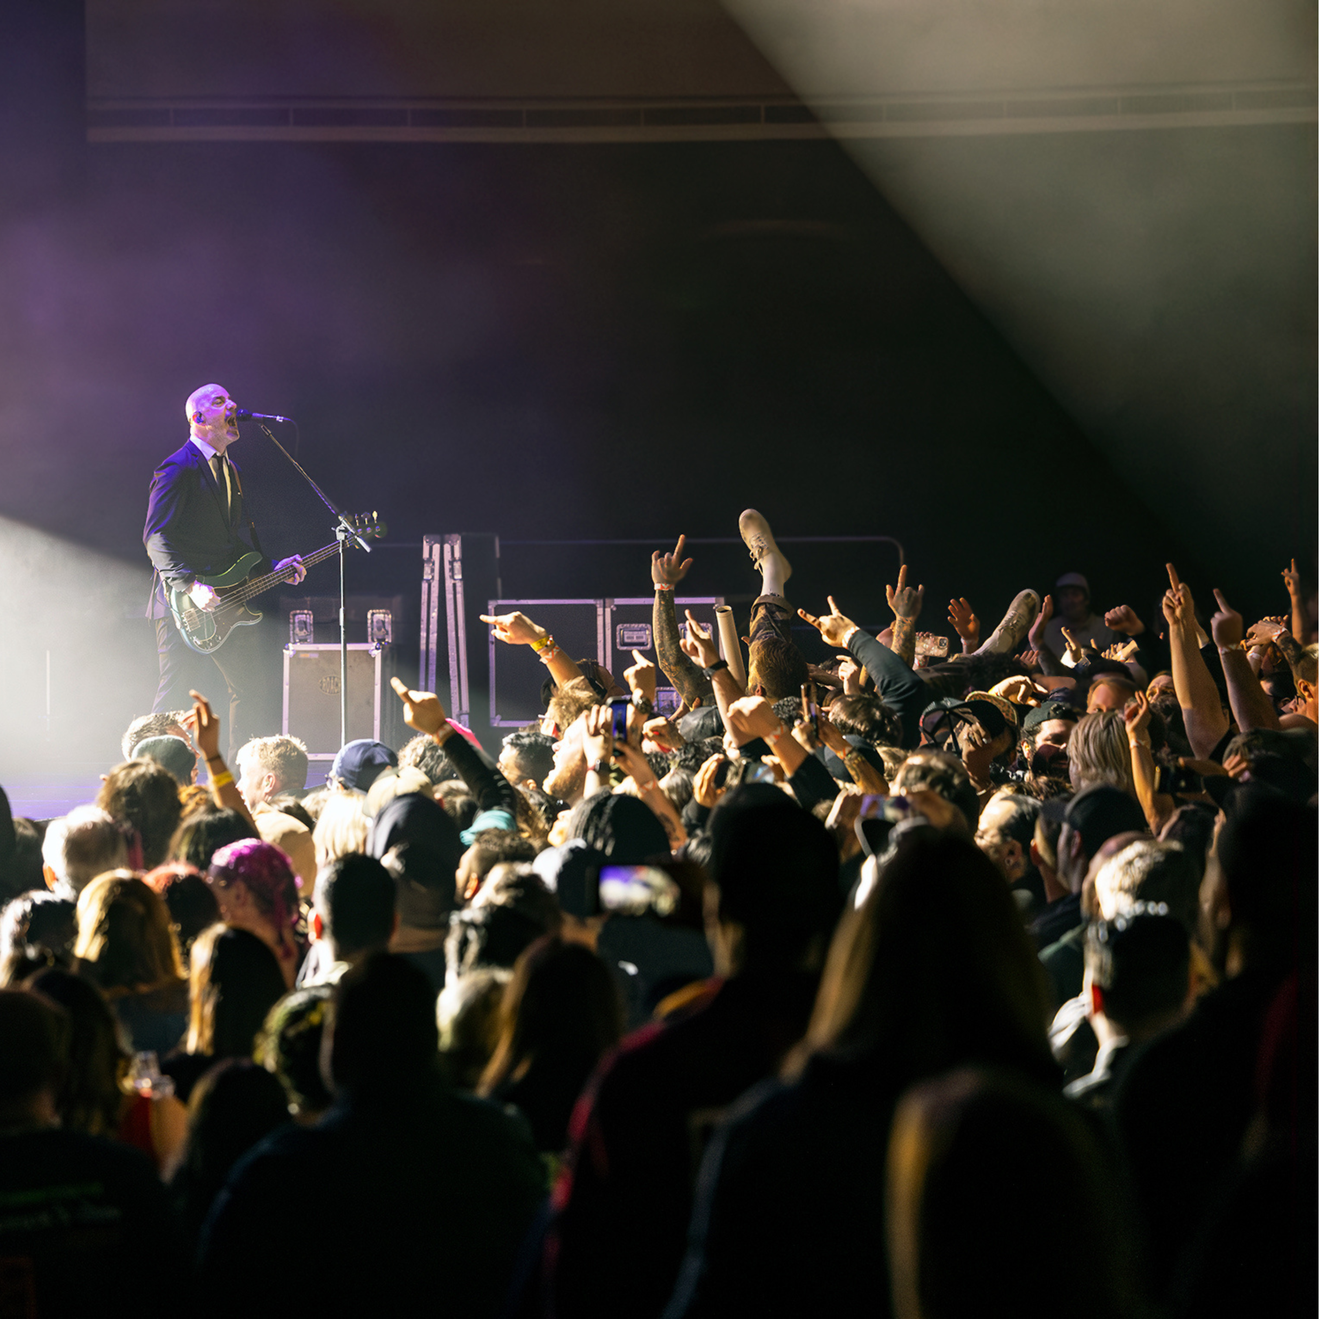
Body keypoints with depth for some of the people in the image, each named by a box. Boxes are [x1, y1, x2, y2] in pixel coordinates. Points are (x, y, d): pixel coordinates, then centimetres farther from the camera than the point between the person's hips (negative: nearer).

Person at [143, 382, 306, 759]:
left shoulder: (230, 469, 18)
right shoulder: (178, 469, -11)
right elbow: (155, 538, -18)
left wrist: (271, 569, 10)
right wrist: (191, 586, -25)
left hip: (228, 604, 9)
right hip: (184, 606, -9)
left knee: (247, 689, 9)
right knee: (173, 696, -7)